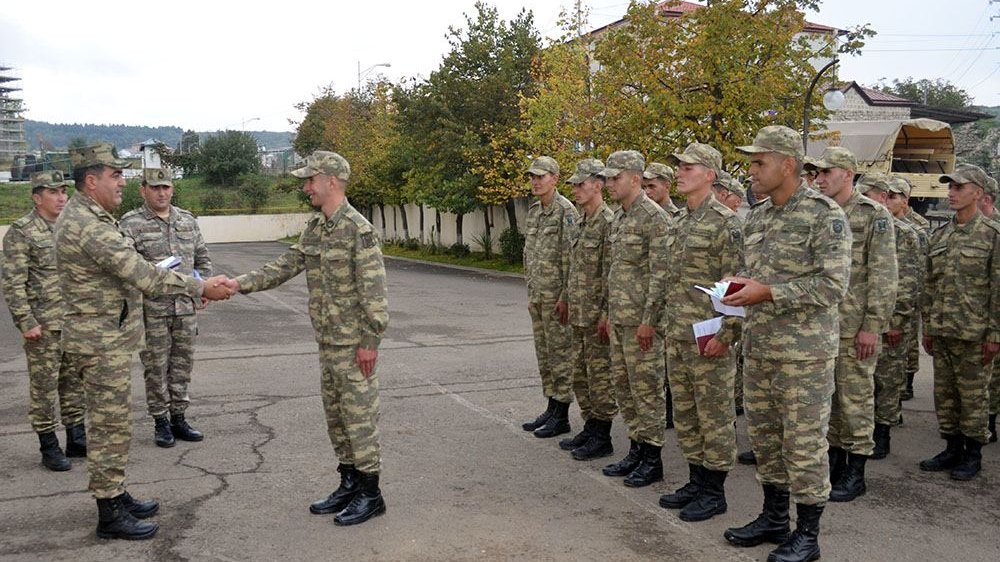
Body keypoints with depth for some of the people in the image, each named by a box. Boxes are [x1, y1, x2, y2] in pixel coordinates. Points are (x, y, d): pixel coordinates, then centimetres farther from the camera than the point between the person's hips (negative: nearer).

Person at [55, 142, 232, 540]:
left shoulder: (83, 216, 11)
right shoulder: (88, 226, -23)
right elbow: (143, 276, -28)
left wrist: (148, 275, 5)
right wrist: (200, 287, -23)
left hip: (107, 337, 10)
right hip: (101, 342, -10)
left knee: (109, 424, 18)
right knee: (111, 427, -1)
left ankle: (115, 495, 30)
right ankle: (110, 515, 9)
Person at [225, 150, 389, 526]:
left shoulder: (359, 229, -16)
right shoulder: (314, 228, 10)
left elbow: (373, 291, -18)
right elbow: (285, 266, 10)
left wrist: (370, 341, -19)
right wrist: (241, 284, -2)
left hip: (353, 344, -9)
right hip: (327, 341, 9)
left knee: (359, 416, -1)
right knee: (335, 415, 15)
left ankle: (370, 494, 10)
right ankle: (349, 484, 27)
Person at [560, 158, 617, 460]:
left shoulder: (608, 222, -15)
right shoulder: (582, 222, 14)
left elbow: (612, 273, -19)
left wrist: (606, 314, -21)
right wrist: (568, 300, 18)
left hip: (597, 315, -9)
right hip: (579, 314, 10)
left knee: (600, 375, -1)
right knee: (580, 375, 16)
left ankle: (602, 437, 9)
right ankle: (590, 428, 27)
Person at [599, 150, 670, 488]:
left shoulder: (653, 216, -14)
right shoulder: (618, 218, 15)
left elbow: (660, 272, -18)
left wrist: (648, 320, -21)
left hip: (641, 320, -9)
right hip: (619, 318, 9)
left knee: (646, 388, -1)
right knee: (623, 385, 14)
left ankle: (652, 460, 10)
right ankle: (636, 450, 26)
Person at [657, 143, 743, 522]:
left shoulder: (724, 222, -12)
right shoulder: (678, 221, 14)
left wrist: (725, 334, -19)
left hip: (708, 337, -9)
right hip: (676, 335, 9)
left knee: (715, 416, 3)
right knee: (684, 413, 15)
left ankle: (714, 492, 13)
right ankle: (696, 482, 27)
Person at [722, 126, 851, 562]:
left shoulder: (825, 216, -12)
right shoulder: (756, 217, 12)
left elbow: (833, 284, -19)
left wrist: (768, 293, -21)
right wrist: (742, 285, 1)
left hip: (804, 351, -8)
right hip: (758, 347, 8)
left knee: (804, 443, 1)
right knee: (764, 436, 16)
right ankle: (774, 518, 32)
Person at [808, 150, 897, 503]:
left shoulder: (874, 216, -7)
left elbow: (883, 277, -11)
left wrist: (873, 326, -15)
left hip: (855, 327, -6)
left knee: (855, 399, 1)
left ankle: (855, 473, 11)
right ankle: (834, 459, 25)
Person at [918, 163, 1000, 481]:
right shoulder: (939, 235, 12)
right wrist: (927, 327, 12)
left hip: (972, 333, -5)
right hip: (940, 331, 6)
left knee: (973, 394, 4)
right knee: (944, 393, 11)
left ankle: (973, 454, 17)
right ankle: (952, 449, 24)